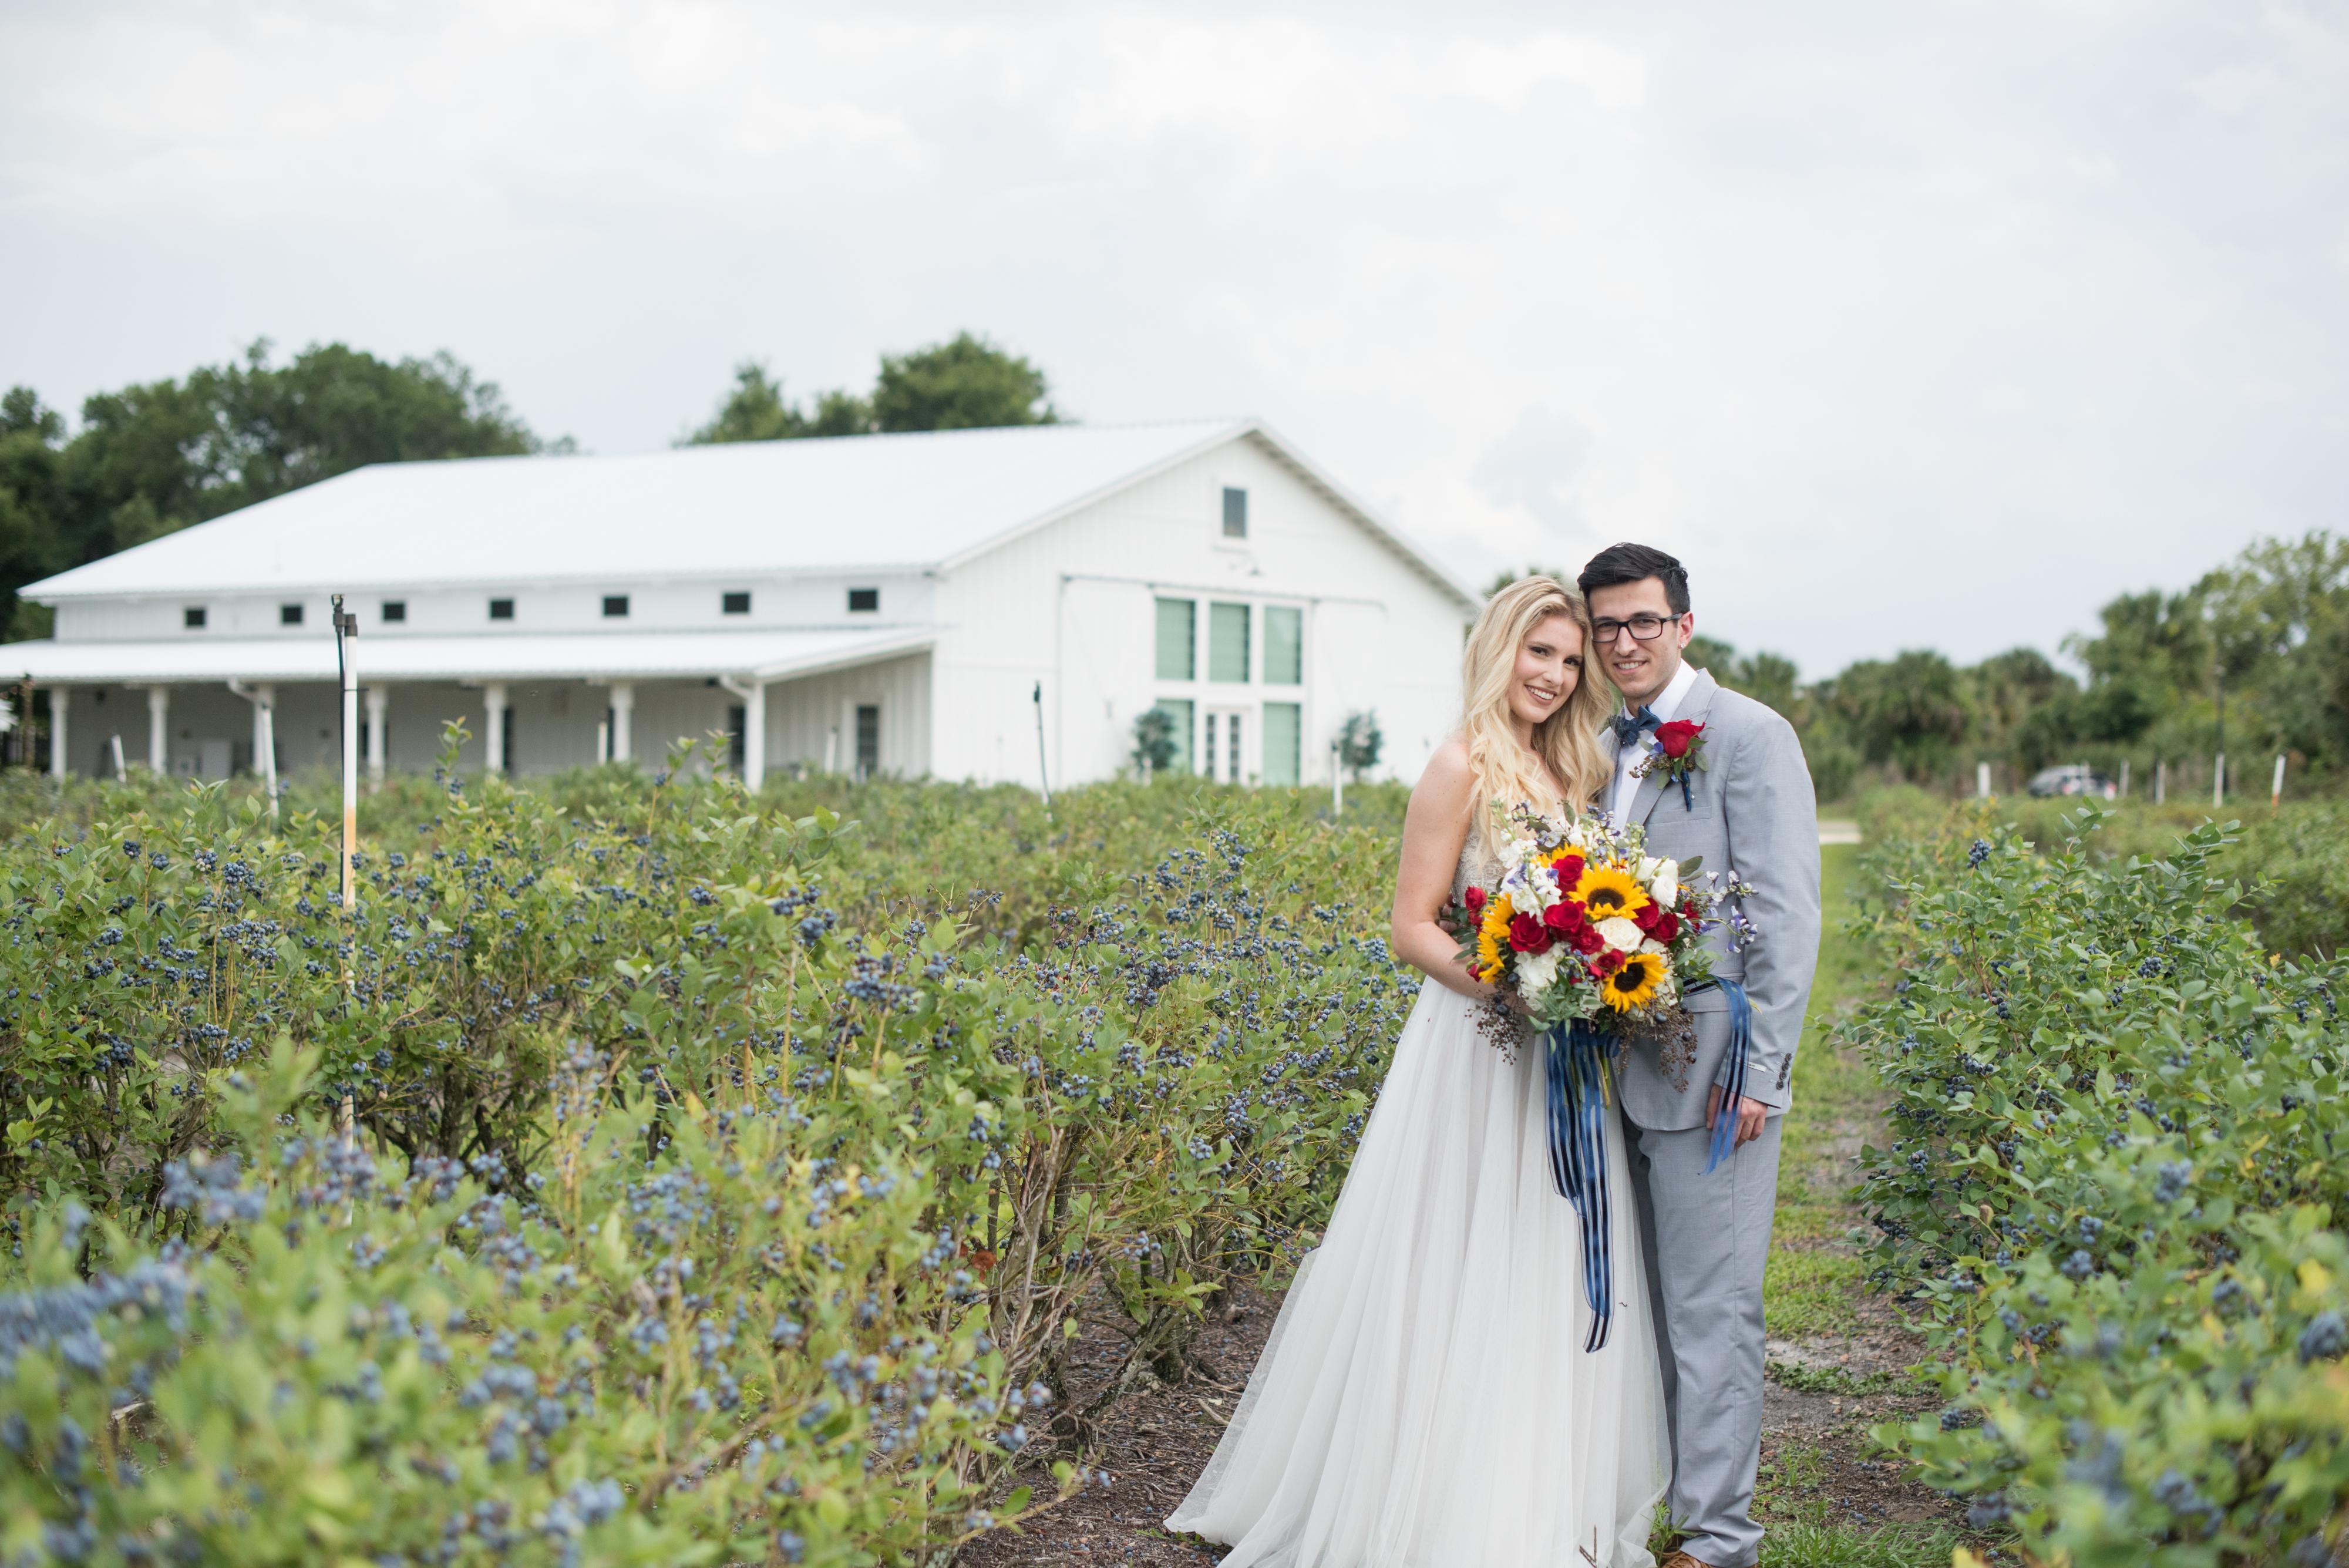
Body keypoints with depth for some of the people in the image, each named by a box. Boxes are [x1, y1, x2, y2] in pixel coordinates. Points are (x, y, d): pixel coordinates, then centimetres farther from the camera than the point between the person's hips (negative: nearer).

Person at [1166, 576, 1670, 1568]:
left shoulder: (1570, 774, 13)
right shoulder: (1464, 767, -10)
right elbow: (1413, 929, -13)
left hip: (1562, 1067, 8)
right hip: (1479, 1060, -7)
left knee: (1552, 1292, 13)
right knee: (1464, 1288, -2)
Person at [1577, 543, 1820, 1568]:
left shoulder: (1750, 736, -8)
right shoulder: (1610, 746, 14)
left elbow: (1788, 920, -12)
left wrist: (1759, 1072, -17)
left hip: (1710, 1077, -7)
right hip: (1626, 1072, 7)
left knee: (1711, 1309, -2)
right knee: (1651, 1302, 14)